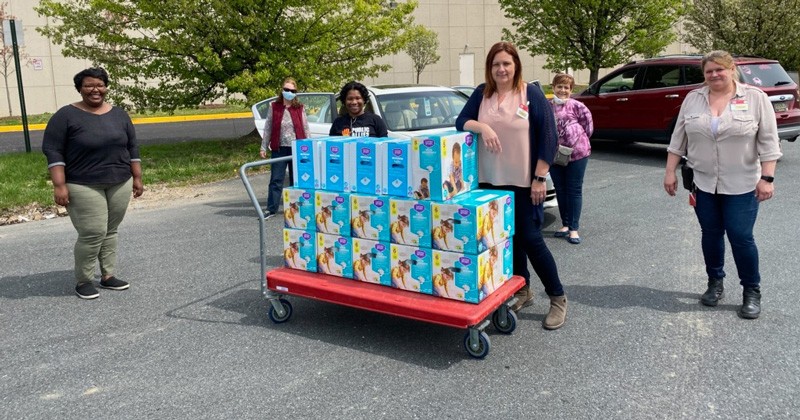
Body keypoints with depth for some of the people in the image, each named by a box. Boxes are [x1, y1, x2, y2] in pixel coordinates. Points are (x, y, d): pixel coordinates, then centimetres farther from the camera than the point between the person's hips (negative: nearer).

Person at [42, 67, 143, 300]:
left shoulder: (119, 114, 8)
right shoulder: (67, 115, -6)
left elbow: (132, 148, 13)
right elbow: (52, 151, -8)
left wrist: (137, 178, 10)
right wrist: (59, 185, -15)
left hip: (120, 184, 5)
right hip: (83, 187, -4)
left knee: (110, 232, 9)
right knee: (92, 233, -9)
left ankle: (108, 276, 19)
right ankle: (82, 281, 8)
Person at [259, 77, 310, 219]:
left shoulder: (300, 108, 2)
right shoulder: (274, 107, 2)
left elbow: (305, 129, 4)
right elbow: (267, 129, 5)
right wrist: (263, 147, 1)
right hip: (279, 148, 0)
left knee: (296, 180, 9)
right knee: (276, 180, 0)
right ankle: (271, 209, 3)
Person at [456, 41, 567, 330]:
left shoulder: (532, 94, -5)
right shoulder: (482, 93, 7)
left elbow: (548, 137, -7)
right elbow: (461, 121, 1)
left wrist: (540, 178, -11)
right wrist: (482, 126, -20)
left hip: (524, 182, -4)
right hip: (491, 181, 4)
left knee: (530, 239, -3)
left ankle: (558, 298, 13)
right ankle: (522, 291, 29)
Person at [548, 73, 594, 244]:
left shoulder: (576, 106, -6)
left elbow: (588, 127, -3)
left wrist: (577, 139, -2)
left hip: (577, 153, -4)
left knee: (574, 190, 2)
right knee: (560, 190, 12)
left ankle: (574, 229, 8)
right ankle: (565, 225, 25)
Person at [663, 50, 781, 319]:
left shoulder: (756, 98, -5)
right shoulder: (693, 99, 3)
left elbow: (768, 142, -7)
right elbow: (678, 139, 5)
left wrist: (767, 178, -12)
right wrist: (670, 172, 2)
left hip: (742, 185, -3)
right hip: (703, 183, 3)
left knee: (741, 237, -1)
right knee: (710, 234, 10)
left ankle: (752, 290, 15)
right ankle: (715, 282, 26)